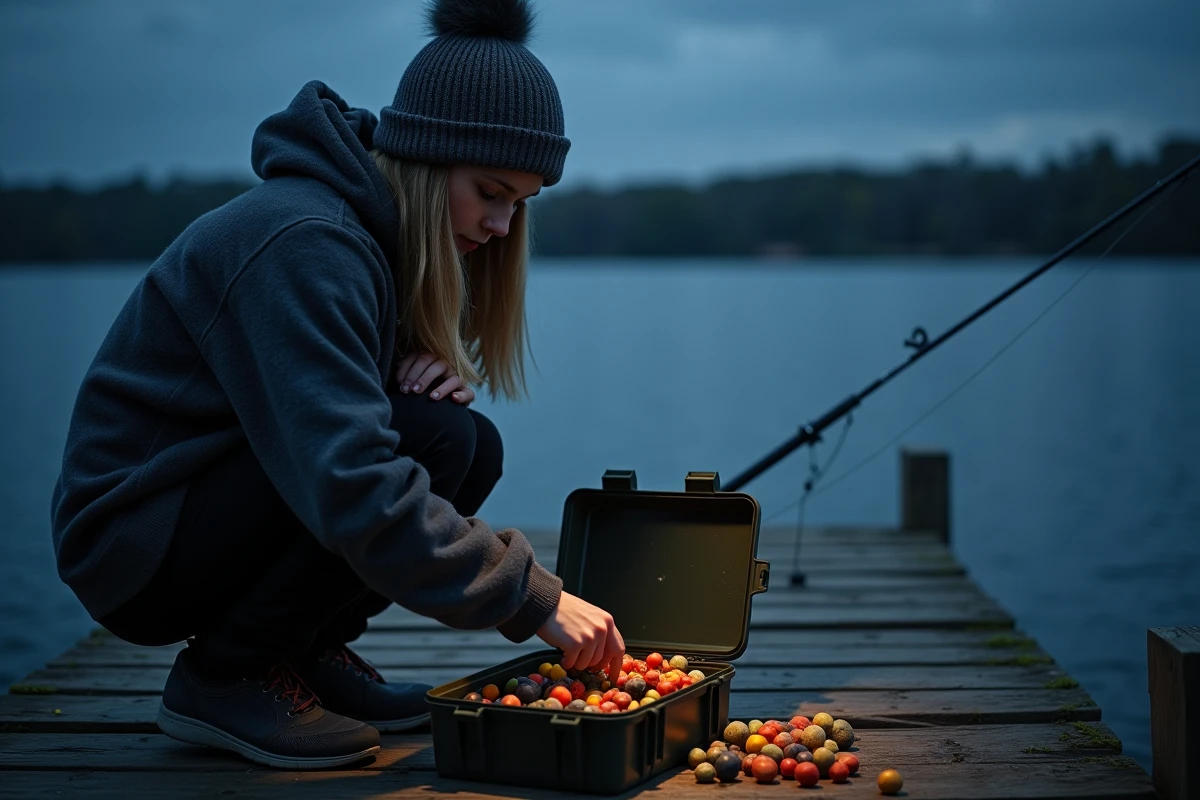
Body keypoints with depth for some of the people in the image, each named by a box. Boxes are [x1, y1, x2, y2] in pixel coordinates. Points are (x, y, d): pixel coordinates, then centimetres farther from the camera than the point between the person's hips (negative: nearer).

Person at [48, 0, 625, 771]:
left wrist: (440, 368, -10)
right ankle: (224, 677, -12)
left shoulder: (374, 230, 5)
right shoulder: (301, 246, -25)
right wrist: (535, 599, -32)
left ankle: (306, 652, 5)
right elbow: (354, 489, -35)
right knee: (437, 439, -25)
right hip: (136, 545, -9)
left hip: (214, 504, 9)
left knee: (475, 447, -5)